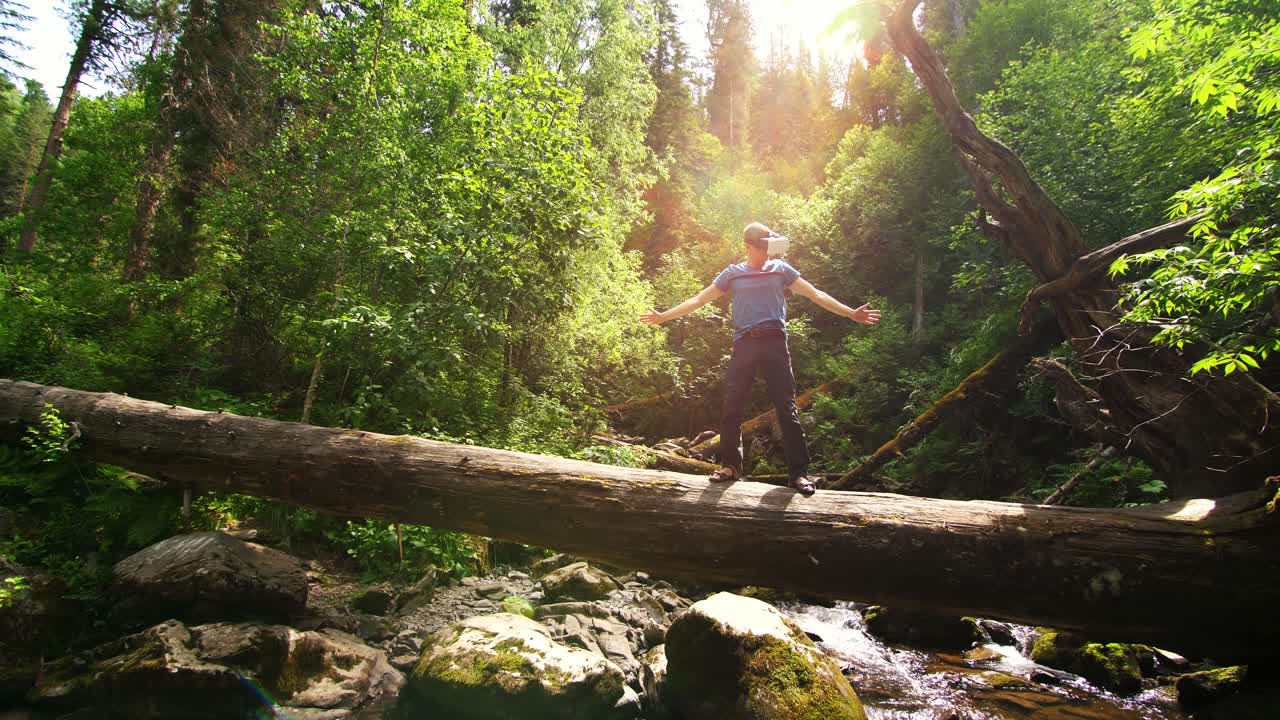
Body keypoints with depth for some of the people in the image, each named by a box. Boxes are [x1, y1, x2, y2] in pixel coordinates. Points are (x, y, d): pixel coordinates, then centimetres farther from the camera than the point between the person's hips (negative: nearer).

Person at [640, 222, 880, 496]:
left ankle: (799, 472, -1)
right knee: (731, 407, -1)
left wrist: (851, 313, 3)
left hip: (774, 342, -1)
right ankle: (730, 465, 12)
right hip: (745, 343, 1)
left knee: (787, 408, -4)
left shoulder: (780, 268, 13)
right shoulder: (732, 273, 14)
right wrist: (663, 317, 6)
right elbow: (698, 300, 12)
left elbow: (815, 294, 11)